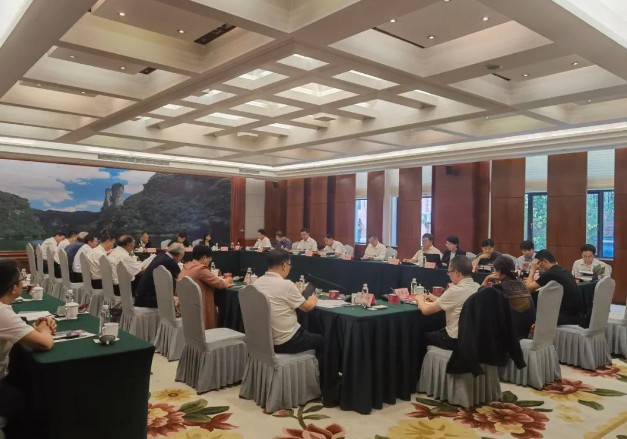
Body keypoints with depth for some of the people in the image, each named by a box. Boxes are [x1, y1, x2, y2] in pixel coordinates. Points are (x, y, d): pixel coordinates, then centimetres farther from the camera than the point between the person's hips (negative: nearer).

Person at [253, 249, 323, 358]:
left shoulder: (257, 282, 0)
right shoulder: (286, 284, -21)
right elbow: (307, 307, -8)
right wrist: (313, 300, 12)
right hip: (284, 342, -7)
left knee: (307, 333, 31)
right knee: (319, 340, 20)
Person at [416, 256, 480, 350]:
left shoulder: (455, 290, -23)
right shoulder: (477, 287, 0)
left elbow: (425, 310, -16)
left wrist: (420, 299, 4)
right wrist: (437, 299, 16)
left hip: (456, 339, -7)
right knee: (436, 331, 29)